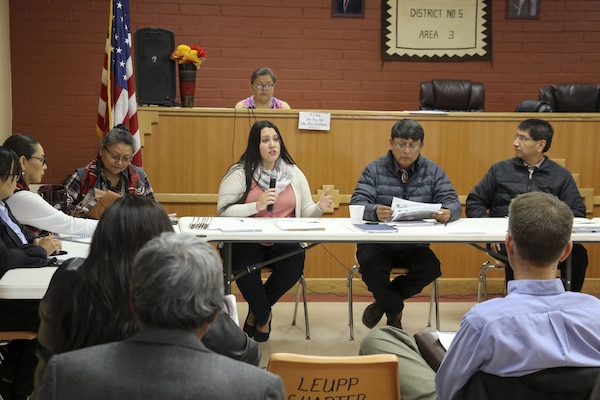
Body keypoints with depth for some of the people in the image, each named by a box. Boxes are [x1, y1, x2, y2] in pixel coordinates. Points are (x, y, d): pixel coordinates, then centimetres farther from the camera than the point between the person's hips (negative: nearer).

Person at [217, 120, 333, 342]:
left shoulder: (293, 172, 10)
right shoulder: (240, 173, -1)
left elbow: (304, 212, 8)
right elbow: (224, 211, -10)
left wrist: (319, 207, -13)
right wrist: (256, 205, -22)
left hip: (283, 241, 3)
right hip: (246, 240, -2)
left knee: (295, 264, -28)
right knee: (244, 265, -33)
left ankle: (256, 311, 1)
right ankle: (264, 316, 0)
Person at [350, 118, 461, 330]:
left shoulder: (433, 171, 8)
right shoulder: (375, 170, 2)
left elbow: (453, 203, -3)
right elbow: (357, 204, -11)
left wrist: (448, 212, -30)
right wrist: (375, 212, -36)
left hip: (414, 246, 2)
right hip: (377, 243, -2)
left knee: (431, 268, -27)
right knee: (370, 264, -33)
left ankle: (384, 302, 0)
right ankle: (395, 310, -2)